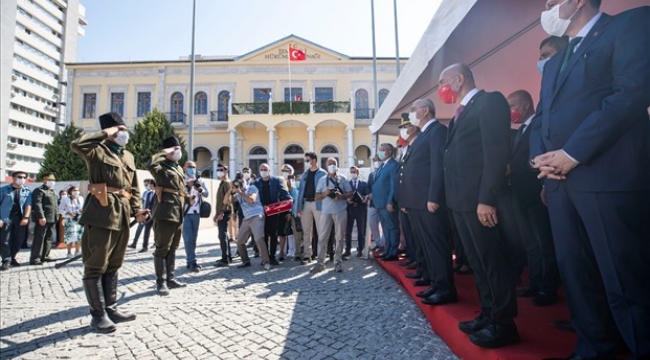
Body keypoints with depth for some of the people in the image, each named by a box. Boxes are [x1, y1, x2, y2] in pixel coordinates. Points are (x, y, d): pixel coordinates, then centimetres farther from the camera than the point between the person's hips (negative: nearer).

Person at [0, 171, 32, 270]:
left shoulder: (27, 191, 8)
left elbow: (28, 205, 1)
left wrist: (26, 217, -11)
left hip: (20, 219, 2)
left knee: (18, 241, 6)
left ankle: (12, 258, 21)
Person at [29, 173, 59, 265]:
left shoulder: (54, 192, 22)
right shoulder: (39, 190, -5)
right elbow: (37, 204, -15)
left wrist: (57, 216, 16)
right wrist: (41, 217, -23)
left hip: (53, 219, 8)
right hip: (43, 219, -8)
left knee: (49, 238, 12)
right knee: (39, 238, -7)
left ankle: (45, 256, 20)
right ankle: (35, 258, -4)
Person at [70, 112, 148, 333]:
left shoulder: (129, 156, 19)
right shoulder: (98, 151, -2)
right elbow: (77, 145, -26)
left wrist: (136, 210, 8)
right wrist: (105, 134, -14)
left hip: (122, 216, 7)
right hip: (101, 215, -7)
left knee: (113, 266, 14)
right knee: (96, 266, 1)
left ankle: (111, 308, 25)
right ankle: (98, 314, 10)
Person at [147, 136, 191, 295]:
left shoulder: (179, 168, 19)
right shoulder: (161, 166, -6)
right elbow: (150, 164, -31)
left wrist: (189, 199, 8)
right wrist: (164, 153, -18)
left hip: (178, 213, 9)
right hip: (165, 212, -9)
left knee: (172, 248, 15)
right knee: (162, 248, -1)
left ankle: (170, 279, 24)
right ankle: (160, 282, 8)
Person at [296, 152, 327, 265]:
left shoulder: (323, 173, 0)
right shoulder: (304, 175, 14)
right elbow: (300, 191, 12)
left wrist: (325, 206, -14)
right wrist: (299, 208, 5)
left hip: (318, 204, -5)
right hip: (306, 204, 5)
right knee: (306, 231, 7)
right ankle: (307, 255, 14)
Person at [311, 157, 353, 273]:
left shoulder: (342, 179, 5)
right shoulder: (322, 180, 8)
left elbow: (350, 194, 4)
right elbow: (317, 196, 6)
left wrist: (341, 196, -14)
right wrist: (324, 193, -13)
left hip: (340, 211, 0)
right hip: (326, 211, 1)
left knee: (339, 237, 4)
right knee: (322, 237, -1)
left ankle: (338, 262, 13)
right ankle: (320, 262, 6)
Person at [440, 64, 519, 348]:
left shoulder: (490, 101, -6)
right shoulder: (461, 112, 21)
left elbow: (497, 152, -17)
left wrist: (487, 198, -22)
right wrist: (453, 198, 11)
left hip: (480, 199, -9)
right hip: (461, 200, 9)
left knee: (494, 261, 1)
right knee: (477, 261, 16)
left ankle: (503, 324, 14)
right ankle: (488, 315, 28)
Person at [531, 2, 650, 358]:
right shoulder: (554, 63, 26)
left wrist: (571, 154, -15)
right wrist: (540, 156, 0)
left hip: (609, 176, -7)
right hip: (559, 180, 7)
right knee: (575, 274, 11)